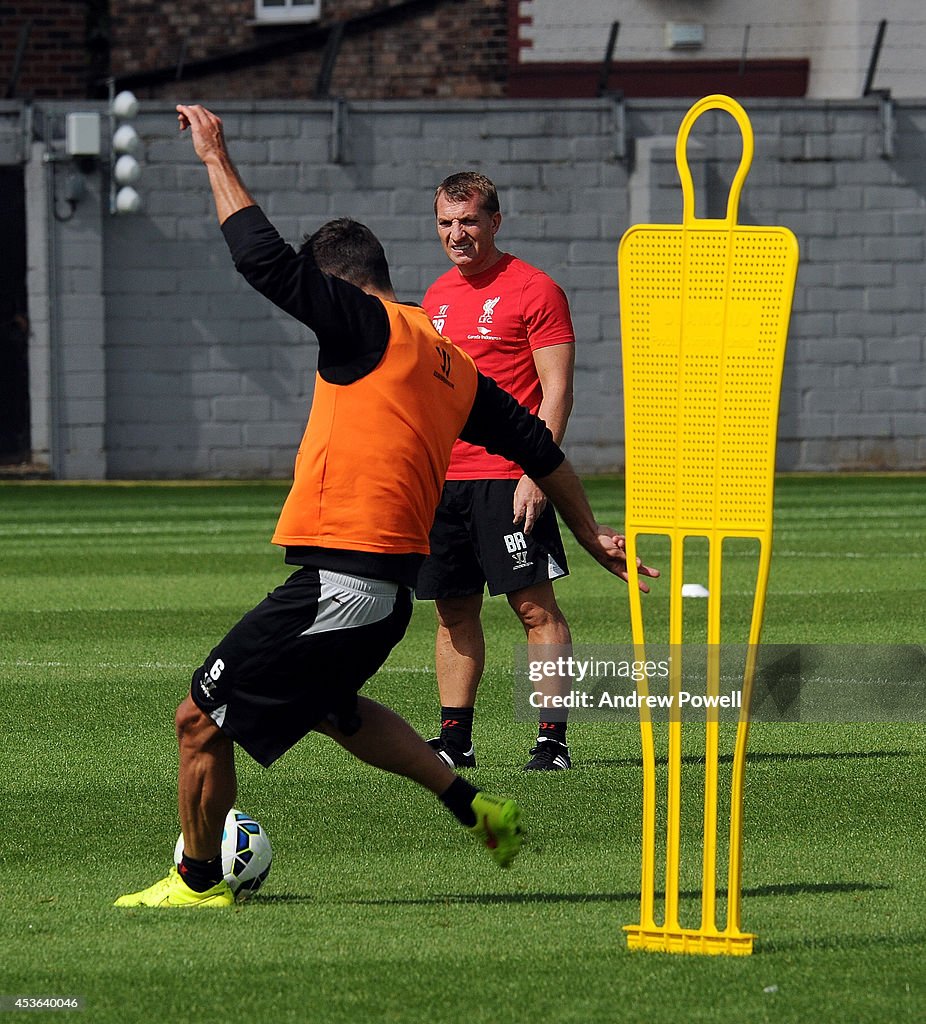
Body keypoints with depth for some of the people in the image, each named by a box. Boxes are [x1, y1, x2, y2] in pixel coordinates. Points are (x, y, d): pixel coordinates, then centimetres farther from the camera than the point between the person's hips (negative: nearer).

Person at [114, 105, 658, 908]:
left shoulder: (368, 325, -8)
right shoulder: (450, 362, 16)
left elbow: (265, 258, -14)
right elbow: (535, 445, 22)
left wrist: (216, 157, -4)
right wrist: (592, 535, 32)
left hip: (338, 581, -9)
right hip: (396, 581, 9)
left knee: (201, 719, 1)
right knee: (328, 705, 33)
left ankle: (198, 879, 10)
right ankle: (473, 806, 29)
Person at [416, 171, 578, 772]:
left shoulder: (534, 290, -4)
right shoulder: (438, 296, 16)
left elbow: (556, 389, -9)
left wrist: (535, 474, -17)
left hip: (507, 478, -7)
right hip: (441, 478, 7)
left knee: (535, 606, -7)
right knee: (453, 611, 8)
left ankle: (552, 740, -7)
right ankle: (455, 739, 13)